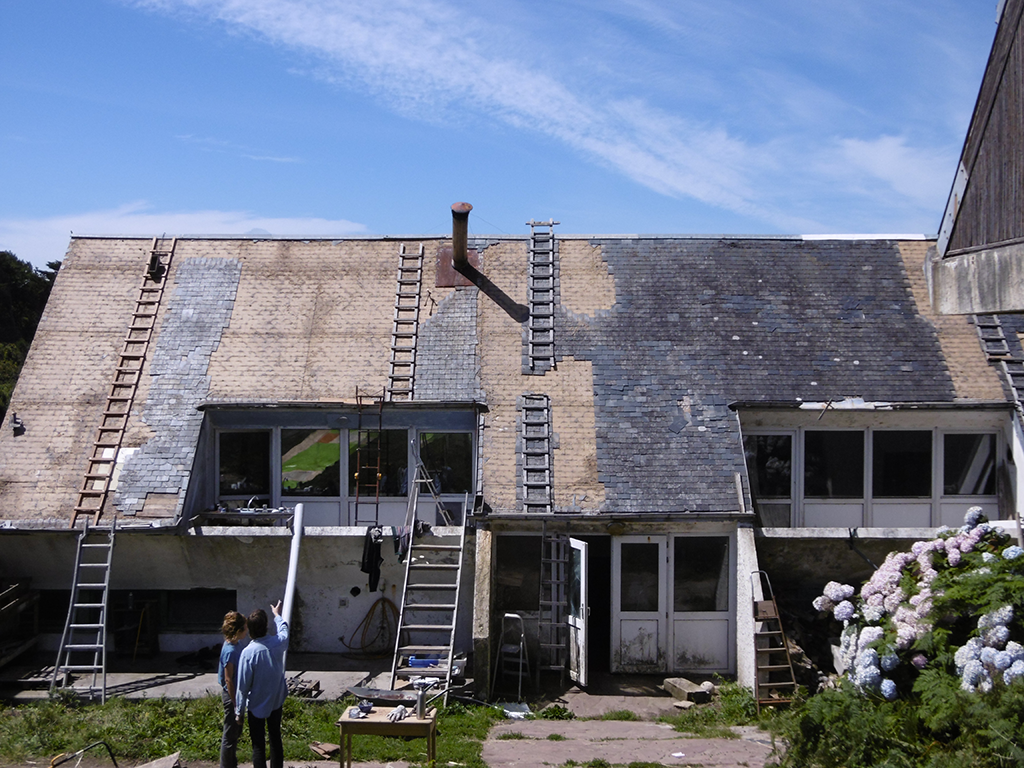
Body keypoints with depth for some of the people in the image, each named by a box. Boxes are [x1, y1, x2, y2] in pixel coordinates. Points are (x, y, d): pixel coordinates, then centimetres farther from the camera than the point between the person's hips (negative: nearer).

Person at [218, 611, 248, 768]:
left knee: (236, 731, 21)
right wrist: (235, 704, -18)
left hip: (237, 692, 10)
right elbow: (228, 680, -23)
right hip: (231, 695, -10)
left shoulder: (236, 644, 2)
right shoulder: (230, 651, -26)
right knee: (230, 734, 3)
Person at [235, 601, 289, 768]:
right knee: (276, 739, 20)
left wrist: (239, 711, -7)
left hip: (257, 706, -5)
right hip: (277, 701, 5)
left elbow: (243, 686, -18)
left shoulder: (248, 652, -24)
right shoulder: (277, 643, -12)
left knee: (258, 746, 5)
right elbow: (284, 630, 15)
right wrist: (277, 615, 33)